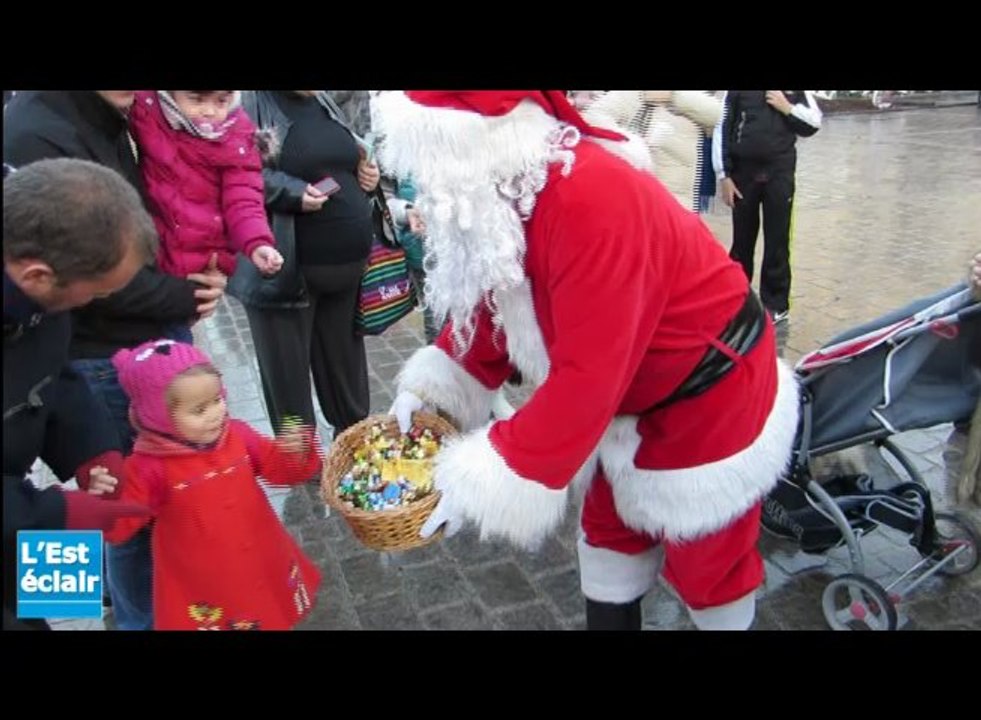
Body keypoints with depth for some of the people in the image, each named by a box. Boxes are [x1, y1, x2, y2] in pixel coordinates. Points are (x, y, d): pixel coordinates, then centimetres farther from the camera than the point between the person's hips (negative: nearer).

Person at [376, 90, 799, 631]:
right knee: (610, 525, 21)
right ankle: (611, 621, 43)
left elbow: (586, 375, -37)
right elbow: (493, 302, 4)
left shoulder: (590, 202, -36)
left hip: (710, 392, -8)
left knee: (706, 556, 10)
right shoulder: (510, 196, -7)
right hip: (629, 392, 9)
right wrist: (429, 384, -6)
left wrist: (481, 483, -32)